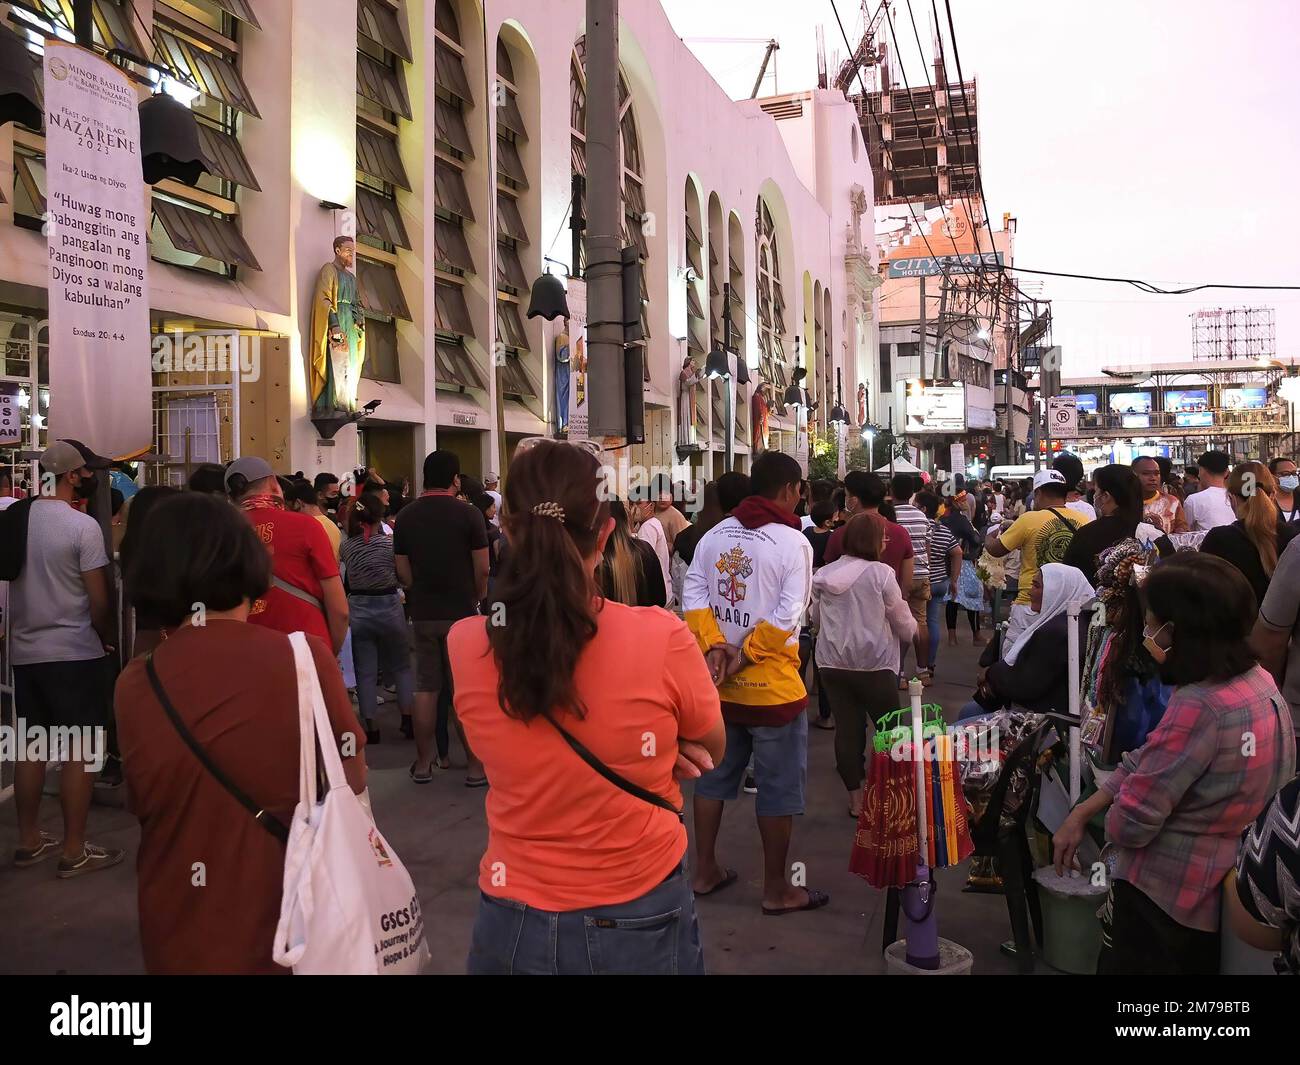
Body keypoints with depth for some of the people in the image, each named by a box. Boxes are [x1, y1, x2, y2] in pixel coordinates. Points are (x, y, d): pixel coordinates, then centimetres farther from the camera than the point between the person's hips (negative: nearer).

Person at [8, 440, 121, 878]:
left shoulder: (14, 519, 4)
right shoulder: (83, 526, -16)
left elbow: (15, 579, 11)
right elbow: (99, 600, -13)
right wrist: (110, 639, 4)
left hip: (24, 652, 7)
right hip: (74, 654, -7)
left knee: (31, 746, 16)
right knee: (80, 752, 1)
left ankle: (29, 840, 26)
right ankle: (74, 852, 7)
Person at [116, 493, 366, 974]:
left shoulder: (135, 686, -12)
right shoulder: (307, 658, -18)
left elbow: (144, 804, 2)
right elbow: (351, 780, -5)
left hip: (180, 935, 2)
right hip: (292, 922, -2)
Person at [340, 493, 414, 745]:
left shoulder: (346, 547, -3)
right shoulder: (390, 542, -9)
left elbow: (347, 578, 5)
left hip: (358, 609, 1)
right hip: (389, 607, -1)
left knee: (365, 672, 7)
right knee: (401, 666, 14)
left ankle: (370, 727, 9)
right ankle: (408, 718, 13)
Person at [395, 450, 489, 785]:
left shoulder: (406, 516, 2)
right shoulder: (469, 514, -10)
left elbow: (403, 572, 3)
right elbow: (482, 569, -9)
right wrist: (477, 598, 8)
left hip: (423, 613, 4)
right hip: (461, 611, -3)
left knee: (426, 688, 11)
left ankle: (424, 763, 19)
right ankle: (475, 766, 8)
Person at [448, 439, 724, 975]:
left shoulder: (465, 645, -15)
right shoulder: (660, 638, -22)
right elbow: (710, 749, -3)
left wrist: (648, 746, -6)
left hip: (513, 923, 1)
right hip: (641, 921, -1)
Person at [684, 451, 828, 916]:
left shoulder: (714, 535, 4)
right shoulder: (793, 542, -12)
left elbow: (694, 596, -5)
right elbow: (788, 615, -20)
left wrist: (714, 648, -11)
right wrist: (744, 654, -15)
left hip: (718, 683, 6)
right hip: (772, 686, -6)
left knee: (715, 776, 18)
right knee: (778, 788, 8)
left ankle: (705, 870, 30)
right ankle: (777, 890, 19)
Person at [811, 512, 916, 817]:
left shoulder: (822, 575, 2)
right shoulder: (880, 573, -11)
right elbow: (904, 625, -3)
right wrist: (911, 627, 19)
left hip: (832, 663, 4)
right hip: (874, 664, -4)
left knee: (847, 729, 8)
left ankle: (856, 797, 14)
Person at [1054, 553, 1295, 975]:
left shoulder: (1198, 707, -31)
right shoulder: (1259, 680, -3)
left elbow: (1129, 825, -26)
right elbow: (1150, 761, 2)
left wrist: (1115, 821, -3)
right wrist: (1080, 814, 4)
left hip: (1163, 896, -8)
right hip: (1220, 893, 8)